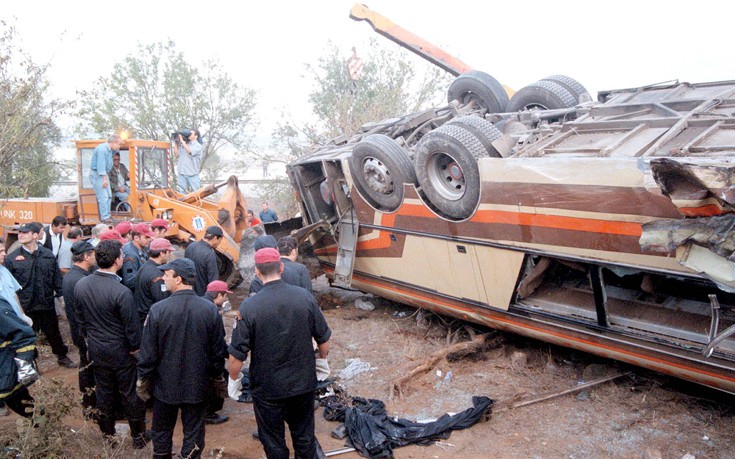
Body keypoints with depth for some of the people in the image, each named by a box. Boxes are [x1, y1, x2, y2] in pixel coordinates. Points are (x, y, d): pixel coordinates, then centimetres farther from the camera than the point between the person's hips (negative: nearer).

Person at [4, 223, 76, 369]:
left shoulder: (48, 255, -1)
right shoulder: (12, 258, -5)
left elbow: (57, 278, 5)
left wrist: (60, 295, 3)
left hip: (47, 304, 1)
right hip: (24, 307, -1)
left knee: (54, 333, 17)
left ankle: (62, 357, 35)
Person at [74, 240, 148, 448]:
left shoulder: (80, 285, -9)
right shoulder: (121, 292, -28)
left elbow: (80, 317, 6)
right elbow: (131, 326, -19)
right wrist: (136, 348, -3)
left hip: (95, 350, 6)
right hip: (120, 351, -5)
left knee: (103, 391, 20)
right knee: (130, 393, 10)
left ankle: (107, 434, 37)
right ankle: (138, 436, 25)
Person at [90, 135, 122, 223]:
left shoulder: (109, 150, 10)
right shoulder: (102, 149, -20)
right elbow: (101, 165, -24)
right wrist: (104, 179, -25)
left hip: (103, 174, 10)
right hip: (96, 174, -10)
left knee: (109, 196, 10)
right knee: (103, 196, -11)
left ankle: (107, 216, 16)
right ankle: (105, 218, -9)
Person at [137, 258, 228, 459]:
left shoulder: (158, 309, -18)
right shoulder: (209, 309, -13)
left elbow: (148, 352, -11)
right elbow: (218, 350, -5)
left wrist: (143, 380, 6)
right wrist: (218, 378, 11)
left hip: (165, 386, 0)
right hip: (198, 387, 1)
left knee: (162, 433, 21)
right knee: (193, 435, 14)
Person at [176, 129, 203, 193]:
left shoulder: (198, 146, -1)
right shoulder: (184, 144, 14)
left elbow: (189, 151, -18)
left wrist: (182, 141, -10)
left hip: (192, 174, -5)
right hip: (182, 173, 5)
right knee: (182, 192, 8)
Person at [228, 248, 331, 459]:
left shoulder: (249, 306, -19)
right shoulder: (305, 297, -11)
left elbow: (237, 353, -14)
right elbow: (323, 338, -2)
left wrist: (233, 379, 5)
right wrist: (322, 360, 17)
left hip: (267, 388, -2)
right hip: (304, 383, 3)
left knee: (273, 441, 17)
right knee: (304, 435, 22)